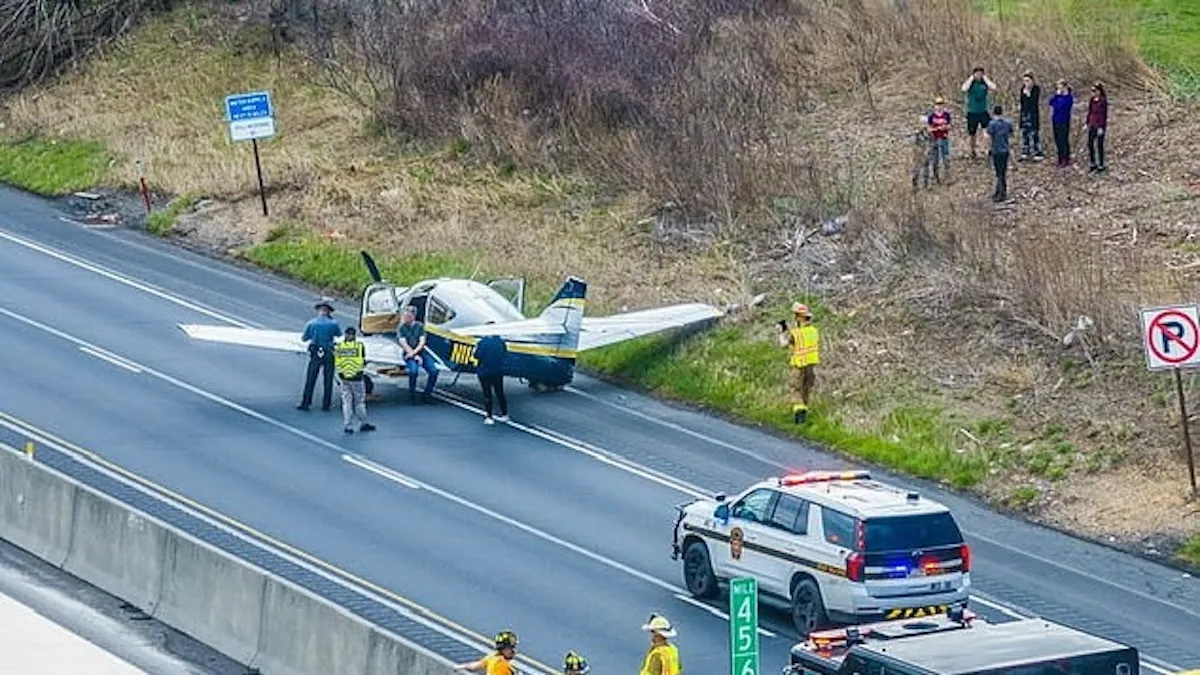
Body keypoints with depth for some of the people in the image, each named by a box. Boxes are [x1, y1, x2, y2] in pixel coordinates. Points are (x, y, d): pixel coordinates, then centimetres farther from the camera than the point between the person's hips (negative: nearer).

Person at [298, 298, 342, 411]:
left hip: (315, 354, 0)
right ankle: (326, 405, 10)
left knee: (310, 380, 6)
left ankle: (305, 403, 6)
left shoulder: (311, 323, -5)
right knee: (328, 381, 8)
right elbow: (339, 335, 12)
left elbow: (304, 339, 3)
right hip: (329, 354, 0)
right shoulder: (333, 323, -7)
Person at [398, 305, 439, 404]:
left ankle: (427, 395, -2)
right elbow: (404, 344, -7)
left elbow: (422, 342, -1)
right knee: (413, 371, -33)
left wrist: (414, 352, -17)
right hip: (409, 354, -3)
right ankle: (412, 395, -14)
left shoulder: (420, 326, 7)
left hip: (421, 351, 3)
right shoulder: (402, 328, 1)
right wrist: (415, 356, -15)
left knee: (433, 371, -19)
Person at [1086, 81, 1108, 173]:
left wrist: (1101, 127, -18)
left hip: (1099, 126, -7)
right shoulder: (1092, 100, 6)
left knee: (1099, 146, 1)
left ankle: (1101, 166, 13)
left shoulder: (1103, 101, -16)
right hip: (1092, 125, 7)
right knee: (1090, 144, 10)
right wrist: (1087, 124, 12)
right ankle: (1093, 164, 22)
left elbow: (1104, 115, -16)